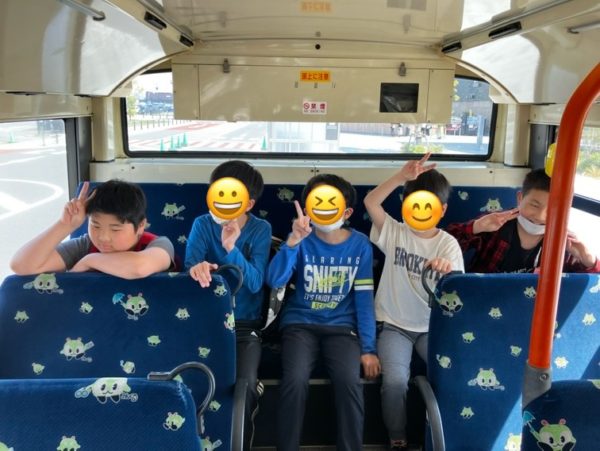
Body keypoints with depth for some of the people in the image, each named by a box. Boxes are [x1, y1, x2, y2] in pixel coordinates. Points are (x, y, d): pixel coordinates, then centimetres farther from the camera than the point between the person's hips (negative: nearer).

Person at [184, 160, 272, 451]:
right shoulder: (203, 224, -1)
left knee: (243, 388, -22)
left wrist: (230, 248, -30)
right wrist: (197, 267, -42)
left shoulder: (260, 230, -5)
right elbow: (190, 263, -17)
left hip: (245, 323, -1)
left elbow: (255, 283, -15)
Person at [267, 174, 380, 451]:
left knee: (349, 381, -26)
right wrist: (294, 239, -29)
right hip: (300, 323, 0)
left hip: (342, 326, 1)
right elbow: (274, 281, -17)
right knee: (295, 379, -26)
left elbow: (364, 297, 0)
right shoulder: (303, 239, -4)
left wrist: (368, 348, -5)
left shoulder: (359, 244, -1)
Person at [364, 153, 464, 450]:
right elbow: (370, 202, -17)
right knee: (394, 380, -23)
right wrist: (402, 176, -27)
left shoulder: (448, 244, -1)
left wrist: (449, 273, -34)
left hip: (433, 327, 1)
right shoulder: (395, 232, -2)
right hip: (393, 325, -1)